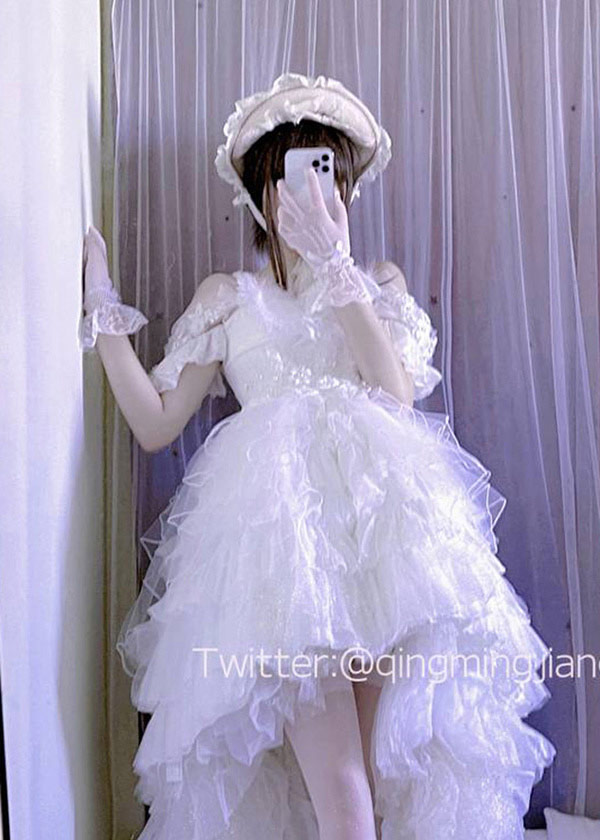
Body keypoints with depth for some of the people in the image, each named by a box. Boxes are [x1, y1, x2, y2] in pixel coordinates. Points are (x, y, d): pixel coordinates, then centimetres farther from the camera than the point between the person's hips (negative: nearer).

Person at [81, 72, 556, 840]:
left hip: (381, 510, 2)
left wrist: (334, 262, -1)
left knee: (386, 773, -8)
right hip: (277, 515, -1)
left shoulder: (379, 282, 22)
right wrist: (103, 307, 8)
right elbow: (156, 423, 11)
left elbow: (395, 396, 1)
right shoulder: (226, 297, 20)